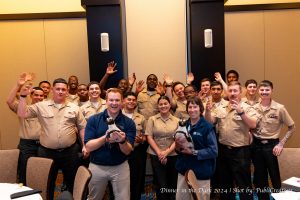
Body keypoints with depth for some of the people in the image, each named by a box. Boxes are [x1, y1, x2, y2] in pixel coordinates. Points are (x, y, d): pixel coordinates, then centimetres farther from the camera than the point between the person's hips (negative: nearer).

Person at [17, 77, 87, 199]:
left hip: (70, 152, 1)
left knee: (72, 182, 15)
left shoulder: (74, 108, 3)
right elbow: (22, 114, -5)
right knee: (47, 183, 15)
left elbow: (82, 127, 5)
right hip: (47, 152, 0)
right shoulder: (41, 106, 1)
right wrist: (23, 96, -12)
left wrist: (85, 145, -1)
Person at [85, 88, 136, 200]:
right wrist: (105, 138, -26)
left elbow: (127, 151, -9)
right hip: (97, 166, 1)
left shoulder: (128, 122, -6)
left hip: (120, 167, -1)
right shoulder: (93, 119, -7)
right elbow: (88, 147, -11)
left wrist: (122, 141, -30)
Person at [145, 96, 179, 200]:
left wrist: (167, 152, -12)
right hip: (156, 156, -1)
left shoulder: (176, 121, 5)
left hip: (172, 155, 1)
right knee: (161, 185, 0)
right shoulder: (152, 119, 3)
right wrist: (159, 152, -10)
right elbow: (149, 137, -2)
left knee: (172, 184, 10)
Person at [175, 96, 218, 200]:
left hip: (201, 172, -5)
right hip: (183, 170, 5)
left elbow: (213, 151, -14)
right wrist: (178, 146, -7)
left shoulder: (207, 127, -11)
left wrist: (193, 152, -21)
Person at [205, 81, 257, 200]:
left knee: (243, 183, 5)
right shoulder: (221, 108, 7)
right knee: (225, 181, 20)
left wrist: (240, 112, -29)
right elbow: (210, 122, 2)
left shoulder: (247, 108, -6)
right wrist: (208, 110, -14)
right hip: (223, 150, 5)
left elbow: (253, 125, -19)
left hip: (240, 151, -4)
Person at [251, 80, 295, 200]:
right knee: (259, 177, 13)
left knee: (274, 176, 5)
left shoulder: (279, 108, -8)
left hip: (271, 145, -3)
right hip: (256, 145, 3)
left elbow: (292, 127, -2)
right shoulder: (254, 108, 0)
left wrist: (281, 144, -8)